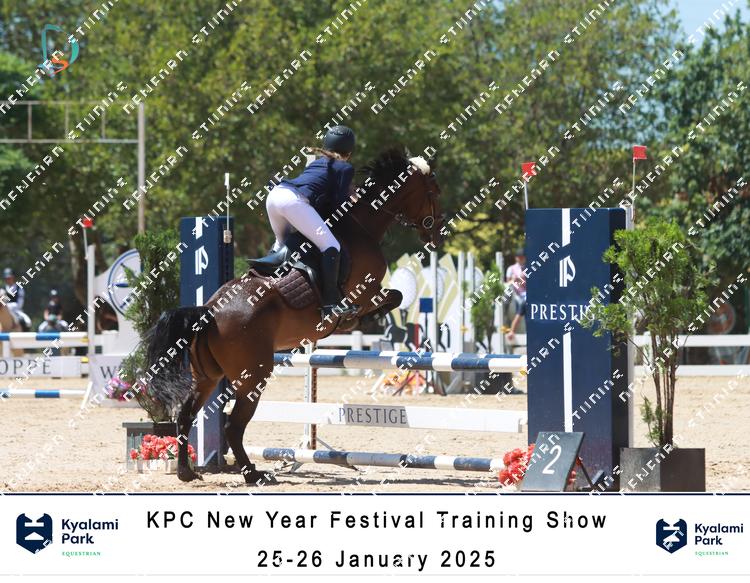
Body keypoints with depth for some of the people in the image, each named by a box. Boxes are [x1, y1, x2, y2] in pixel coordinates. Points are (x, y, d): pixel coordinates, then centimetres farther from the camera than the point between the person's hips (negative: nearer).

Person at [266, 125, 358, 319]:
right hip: (295, 201, -8)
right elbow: (340, 204, 7)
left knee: (283, 243, 33)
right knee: (331, 246, -10)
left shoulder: (317, 162, 33)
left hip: (275, 194, 8)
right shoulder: (345, 168, 14)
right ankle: (330, 303, -23)